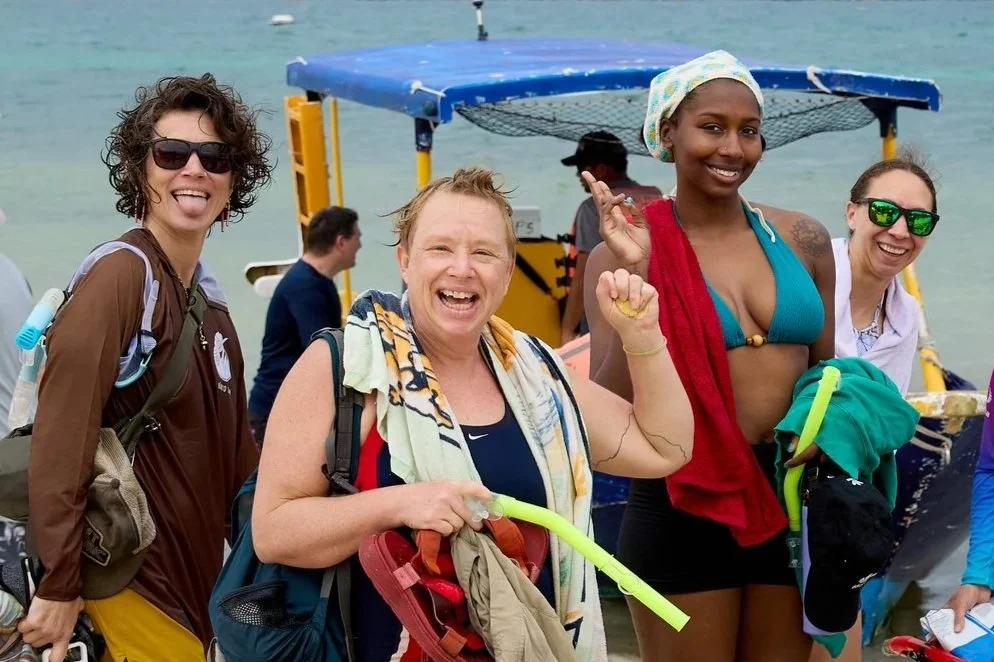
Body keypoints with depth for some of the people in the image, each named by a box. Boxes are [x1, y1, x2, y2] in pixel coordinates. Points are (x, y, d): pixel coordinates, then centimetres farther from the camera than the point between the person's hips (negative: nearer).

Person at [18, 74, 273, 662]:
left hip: (197, 573, 8)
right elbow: (59, 446, -22)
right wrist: (60, 586, -22)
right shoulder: (121, 276, -16)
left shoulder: (209, 300, 10)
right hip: (135, 579, -8)